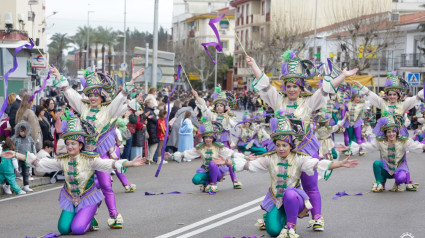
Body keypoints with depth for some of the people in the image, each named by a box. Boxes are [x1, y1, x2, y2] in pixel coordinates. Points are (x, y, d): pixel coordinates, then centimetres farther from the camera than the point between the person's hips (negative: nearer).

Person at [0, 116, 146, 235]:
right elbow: (39, 163, -2)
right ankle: (81, 217, 25)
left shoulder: (89, 159, -16)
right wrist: (15, 155, -7)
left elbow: (109, 164, -26)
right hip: (70, 198, 4)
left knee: (78, 229, -20)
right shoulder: (62, 161, -5)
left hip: (88, 198, -4)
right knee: (63, 229, -5)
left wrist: (131, 164, -41)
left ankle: (91, 221, 15)